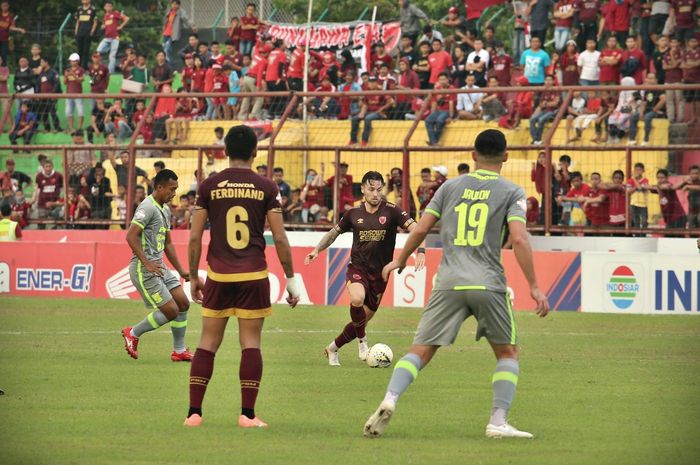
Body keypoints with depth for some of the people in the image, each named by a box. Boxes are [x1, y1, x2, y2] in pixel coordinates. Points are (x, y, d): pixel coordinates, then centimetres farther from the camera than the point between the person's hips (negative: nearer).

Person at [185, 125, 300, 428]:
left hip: (218, 276, 1)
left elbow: (194, 237, 2)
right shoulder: (266, 187, -1)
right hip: (253, 275, -1)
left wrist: (194, 277, 12)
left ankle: (194, 412, 3)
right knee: (251, 343, 2)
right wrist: (291, 279, 5)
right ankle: (248, 414, -1)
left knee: (208, 343, 6)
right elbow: (279, 238, -2)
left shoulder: (209, 186, 2)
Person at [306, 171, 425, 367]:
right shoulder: (353, 214, 1)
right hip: (357, 268, -1)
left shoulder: (391, 211, -6)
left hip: (380, 273, 1)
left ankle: (332, 349, 31)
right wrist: (317, 249, 4)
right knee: (357, 298, -34)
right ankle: (362, 341, -11)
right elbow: (335, 232, 17)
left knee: (363, 320, 8)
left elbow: (414, 228, -16)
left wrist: (420, 251, -34)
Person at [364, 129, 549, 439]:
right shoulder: (511, 192, 4)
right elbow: (519, 240, -8)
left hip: (448, 284, 2)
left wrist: (400, 261, 28)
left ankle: (390, 400, -20)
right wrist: (534, 287, -6)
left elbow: (421, 229, 12)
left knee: (420, 351, 3)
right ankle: (498, 422, 4)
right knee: (507, 353, 15)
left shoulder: (451, 187, 13)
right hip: (488, 284, -2)